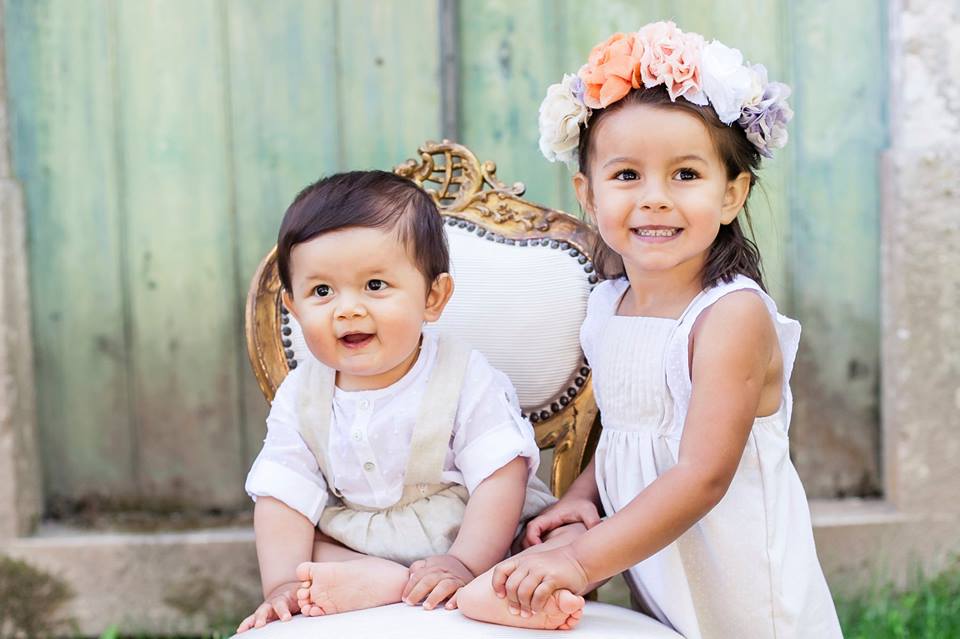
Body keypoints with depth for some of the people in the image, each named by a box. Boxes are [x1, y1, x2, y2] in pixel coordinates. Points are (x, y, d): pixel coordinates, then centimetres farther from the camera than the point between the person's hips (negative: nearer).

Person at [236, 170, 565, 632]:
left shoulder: (466, 380, -14)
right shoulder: (299, 396, -3)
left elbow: (501, 478, -20)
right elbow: (285, 497, -7)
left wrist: (465, 564, -32)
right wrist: (283, 585, -22)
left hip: (475, 544, -3)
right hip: (356, 548, 4)